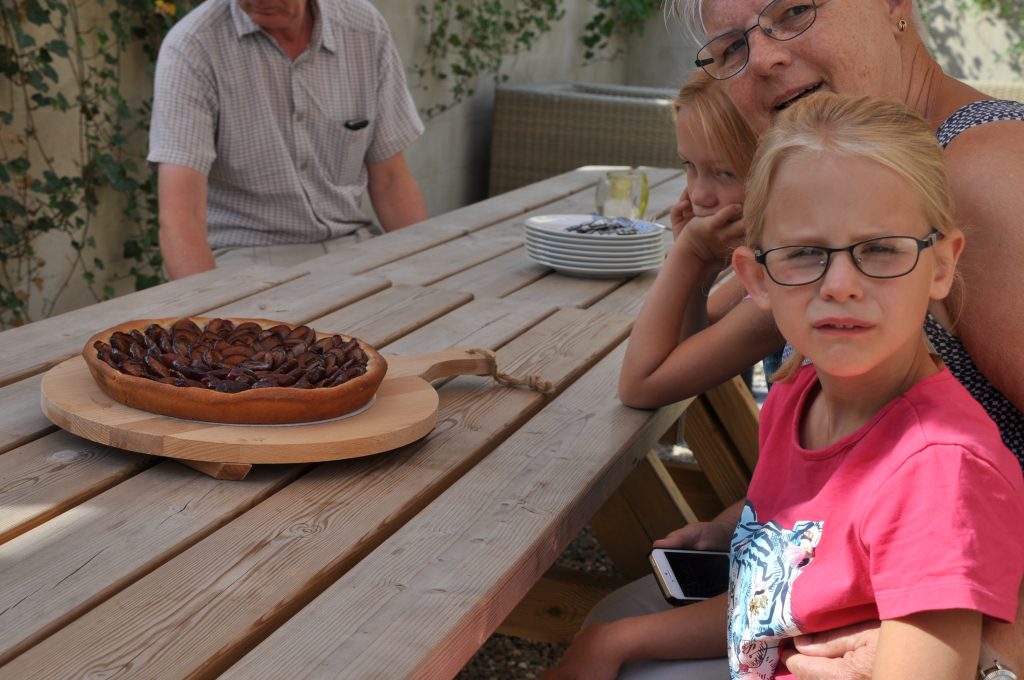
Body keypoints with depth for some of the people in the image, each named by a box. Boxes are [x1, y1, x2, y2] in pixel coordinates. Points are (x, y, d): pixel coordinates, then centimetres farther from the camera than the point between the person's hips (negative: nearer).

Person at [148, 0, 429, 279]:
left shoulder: (368, 30, -1)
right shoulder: (192, 46, -13)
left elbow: (389, 181, 7)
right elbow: (179, 213, -22)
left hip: (347, 249, 4)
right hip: (245, 256, -4)